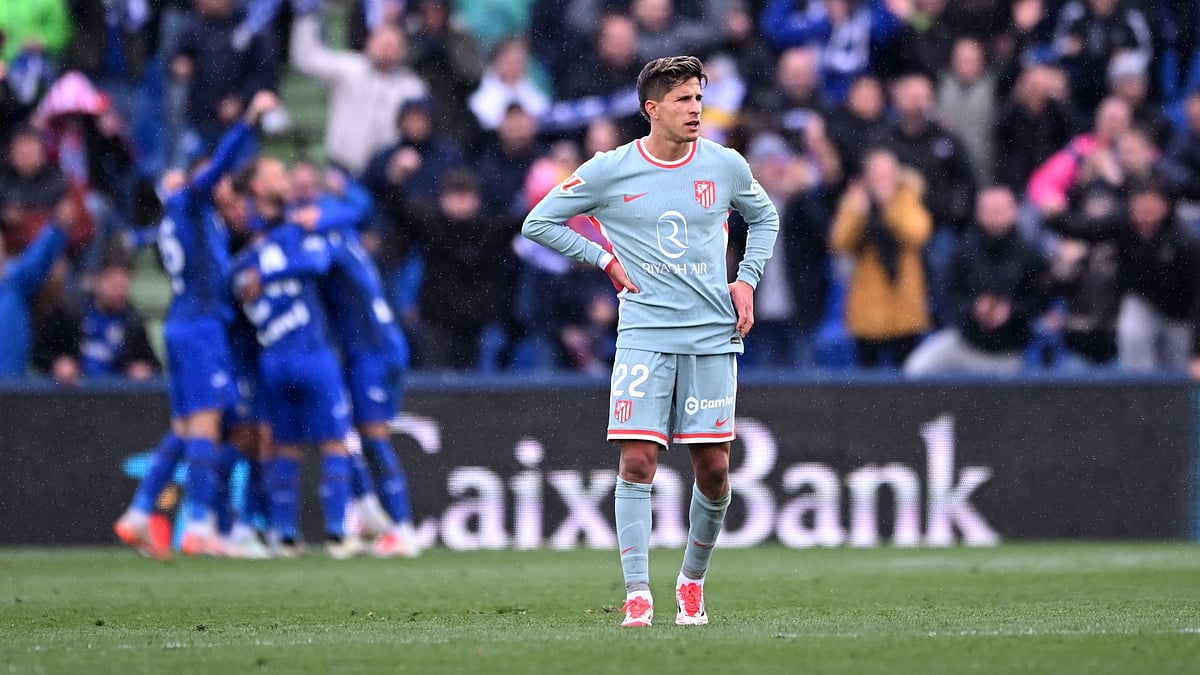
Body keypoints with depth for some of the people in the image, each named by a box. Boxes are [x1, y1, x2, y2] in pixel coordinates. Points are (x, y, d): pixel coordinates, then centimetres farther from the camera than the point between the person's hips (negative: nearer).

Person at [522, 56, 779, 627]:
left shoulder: (726, 166, 4)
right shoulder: (609, 171, -2)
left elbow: (764, 218, 23)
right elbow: (538, 222, 7)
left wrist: (747, 280, 9)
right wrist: (605, 260, 0)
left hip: (713, 337, 2)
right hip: (644, 334, -2)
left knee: (713, 469, 1)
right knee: (637, 461, -11)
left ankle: (693, 580, 23)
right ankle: (637, 595, -8)